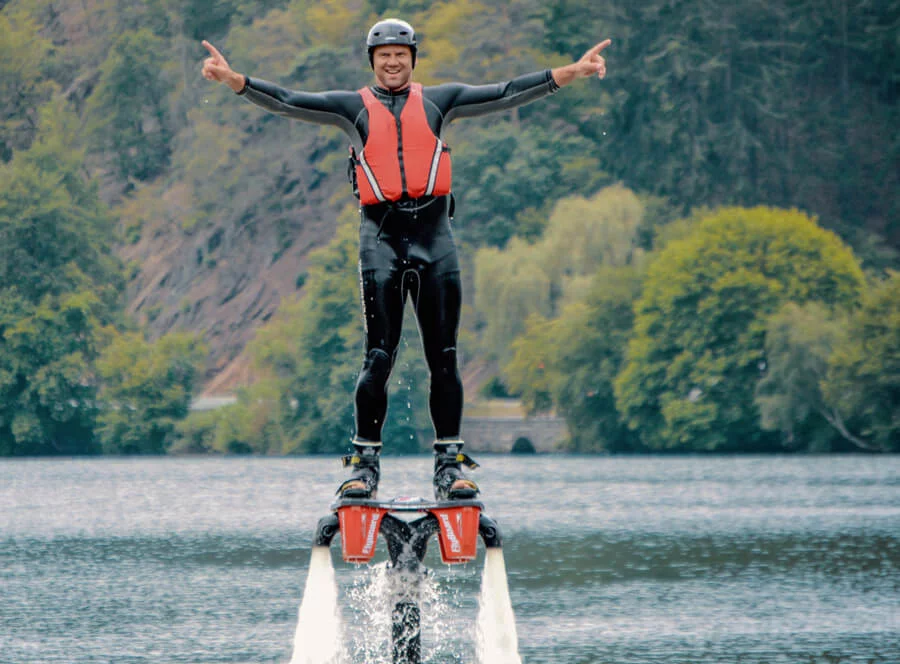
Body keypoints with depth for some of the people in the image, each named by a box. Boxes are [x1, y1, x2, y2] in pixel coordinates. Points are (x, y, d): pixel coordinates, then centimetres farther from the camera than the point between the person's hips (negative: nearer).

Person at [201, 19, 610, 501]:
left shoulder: (438, 101, 14)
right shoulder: (354, 106, 12)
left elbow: (507, 95, 9)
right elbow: (287, 102, 3)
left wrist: (571, 72, 0)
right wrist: (233, 80, -12)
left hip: (434, 232, 1)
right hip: (381, 234, -1)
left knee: (443, 356, 0)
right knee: (379, 356, -8)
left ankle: (449, 464, 4)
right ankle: (365, 462, -2)